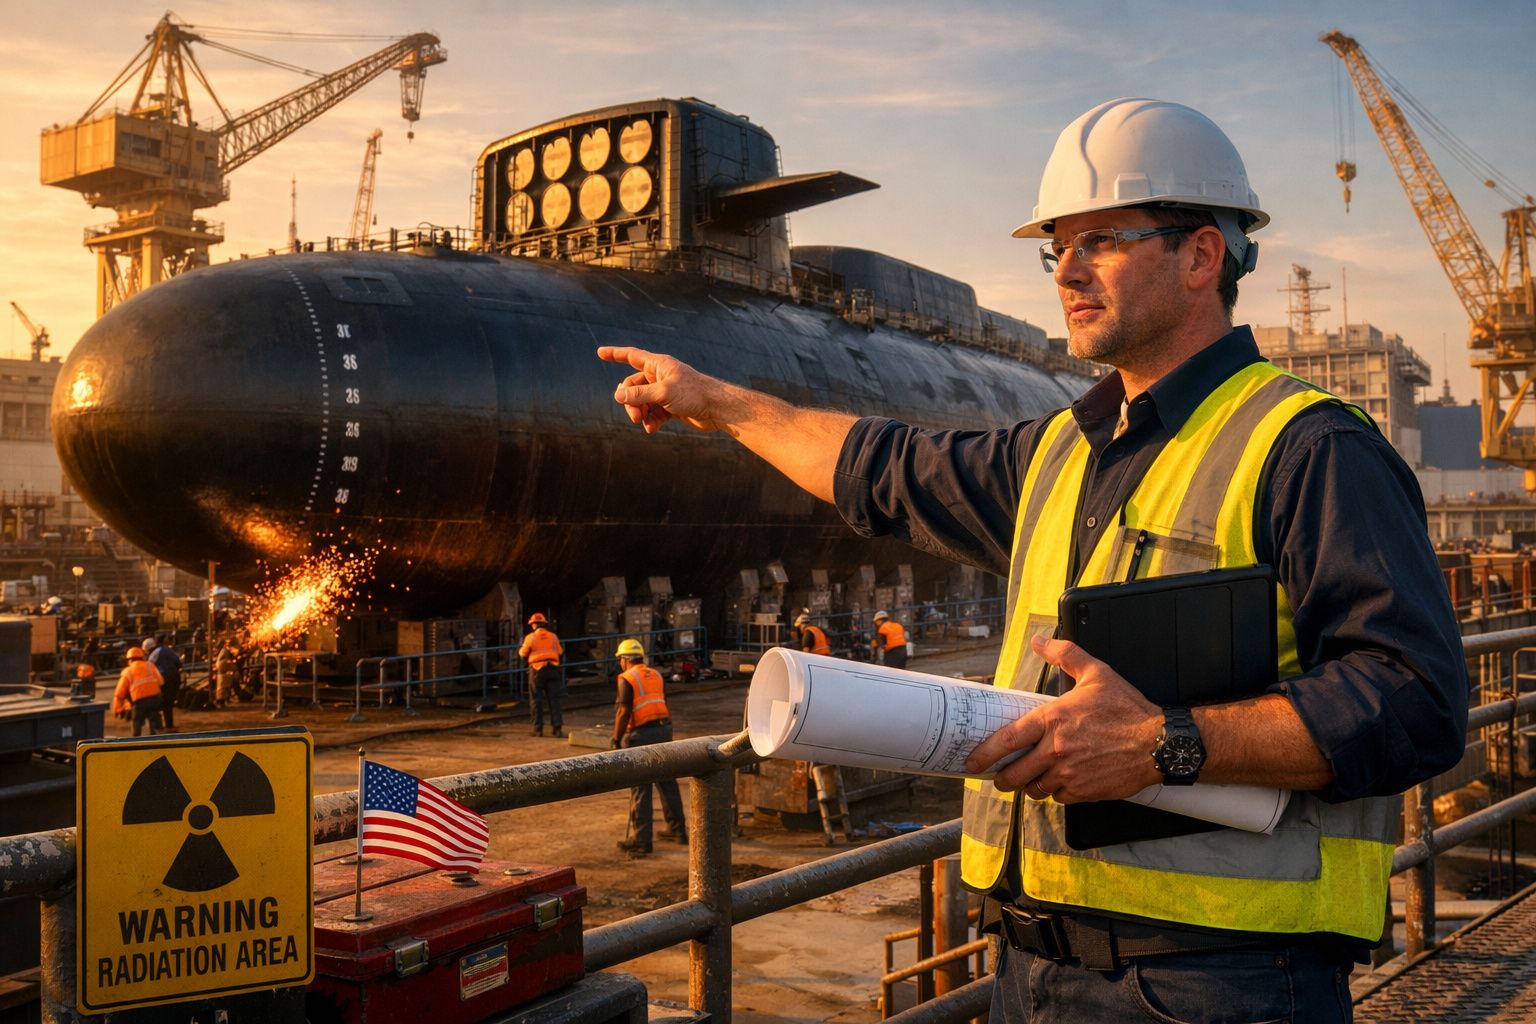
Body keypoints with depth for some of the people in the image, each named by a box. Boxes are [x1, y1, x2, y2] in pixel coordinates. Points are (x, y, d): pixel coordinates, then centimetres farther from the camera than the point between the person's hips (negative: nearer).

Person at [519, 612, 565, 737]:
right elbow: (560, 651, 11)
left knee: (536, 700, 7)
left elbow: (523, 653, 4)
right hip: (553, 669, 3)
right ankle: (558, 727, 0)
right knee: (554, 699, 6)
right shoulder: (553, 636, 3)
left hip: (537, 669, -2)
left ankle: (538, 728, 6)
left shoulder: (530, 637, -5)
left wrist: (520, 648, 26)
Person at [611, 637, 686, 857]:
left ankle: (640, 840, 2)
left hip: (641, 733, -7)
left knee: (640, 787, -1)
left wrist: (616, 740, -9)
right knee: (667, 781, 17)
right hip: (664, 729, 7)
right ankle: (678, 829, 25)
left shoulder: (627, 678, -6)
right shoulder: (656, 675, 14)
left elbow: (623, 712, -13)